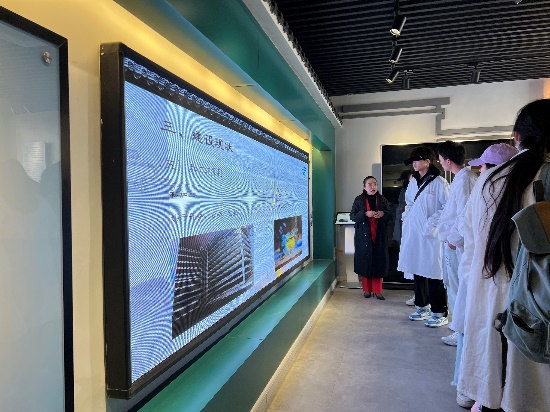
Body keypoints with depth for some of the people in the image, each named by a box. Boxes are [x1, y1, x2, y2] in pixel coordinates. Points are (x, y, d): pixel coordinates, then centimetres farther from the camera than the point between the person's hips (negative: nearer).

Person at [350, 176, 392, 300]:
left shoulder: (382, 199, 9)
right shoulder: (359, 200, 3)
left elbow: (390, 215, 10)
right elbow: (352, 216, -2)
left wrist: (383, 214, -12)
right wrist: (365, 214, -18)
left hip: (379, 236, 2)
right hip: (364, 236, -2)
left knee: (379, 262, 2)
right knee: (365, 262, 2)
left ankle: (377, 290, 13)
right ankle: (366, 289, 17)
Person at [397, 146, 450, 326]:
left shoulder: (439, 182, -9)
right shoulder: (413, 181, 11)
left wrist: (431, 223, -16)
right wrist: (406, 218, 9)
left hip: (431, 235, -7)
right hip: (413, 233, 7)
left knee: (433, 272, -3)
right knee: (418, 270, 15)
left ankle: (440, 313, 8)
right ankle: (422, 306, 29)